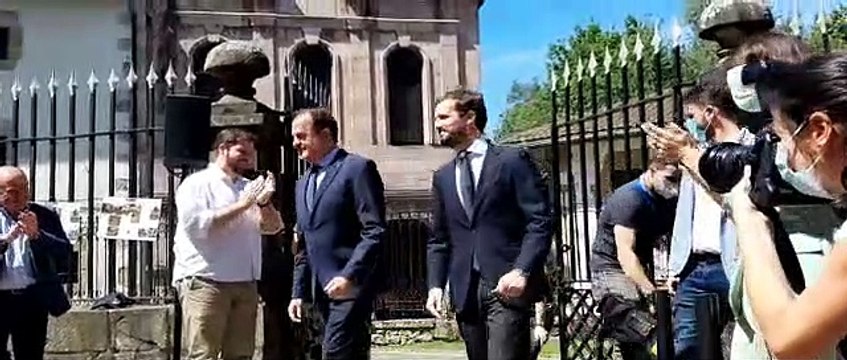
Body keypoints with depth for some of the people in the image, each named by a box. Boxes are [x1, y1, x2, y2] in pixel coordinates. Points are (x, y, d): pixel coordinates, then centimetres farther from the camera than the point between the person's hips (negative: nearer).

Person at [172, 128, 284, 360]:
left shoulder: (249, 187, 18)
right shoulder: (196, 183, 0)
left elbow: (272, 227, 13)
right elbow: (196, 224, -15)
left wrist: (264, 202, -7)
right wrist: (240, 206, -14)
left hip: (244, 283, 6)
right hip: (204, 282, -6)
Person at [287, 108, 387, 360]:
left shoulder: (358, 168, -5)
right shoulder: (304, 183, 19)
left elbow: (375, 232, -14)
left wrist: (349, 276, -22)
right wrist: (299, 292, 14)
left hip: (351, 285, -8)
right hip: (323, 290, 8)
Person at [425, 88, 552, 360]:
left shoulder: (512, 160, 1)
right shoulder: (442, 177, 17)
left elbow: (540, 222, -5)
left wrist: (521, 271, -18)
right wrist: (435, 285, 3)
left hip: (507, 286, -5)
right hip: (465, 291, 5)